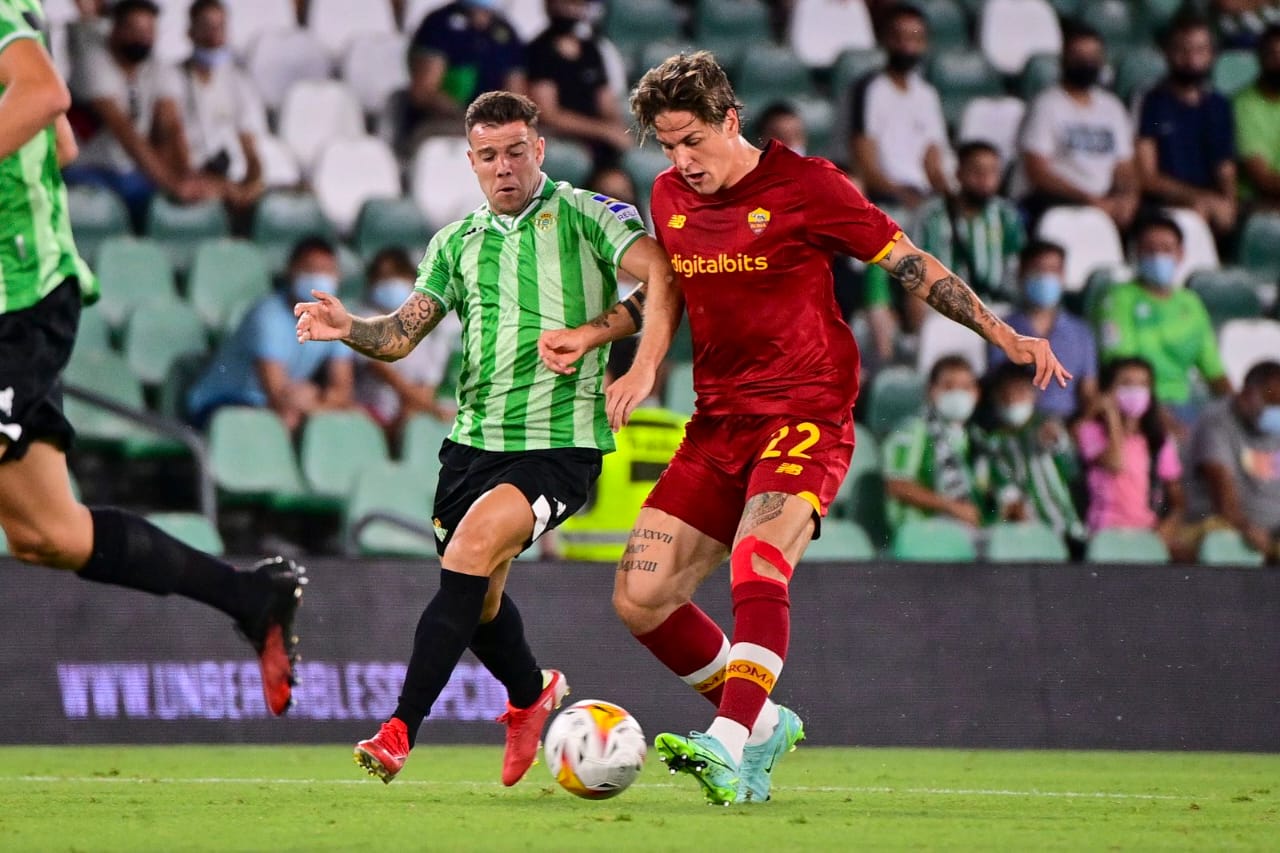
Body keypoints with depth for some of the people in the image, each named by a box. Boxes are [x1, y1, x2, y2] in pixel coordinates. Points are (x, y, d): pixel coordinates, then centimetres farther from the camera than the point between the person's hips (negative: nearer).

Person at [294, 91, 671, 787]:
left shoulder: (585, 215, -2)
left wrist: (594, 332, -20)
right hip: (473, 439, 6)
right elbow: (401, 334, 7)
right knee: (478, 598, 13)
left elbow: (665, 279, -13)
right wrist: (347, 329, -13)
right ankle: (530, 696, 47)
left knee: (471, 551, -25)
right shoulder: (457, 243, 14)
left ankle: (401, 729, -25)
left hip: (561, 442, -6)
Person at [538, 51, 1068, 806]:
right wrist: (644, 365, 10)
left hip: (807, 417, -7)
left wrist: (1004, 335, -7)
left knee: (756, 565, -32)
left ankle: (728, 751, -42)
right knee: (638, 598, -3)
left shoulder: (804, 185, -8)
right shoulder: (671, 197, 8)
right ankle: (764, 725, 14)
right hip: (719, 423, 7)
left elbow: (909, 263, -3)